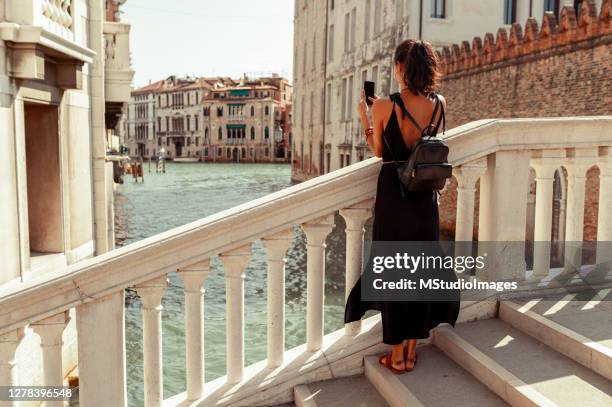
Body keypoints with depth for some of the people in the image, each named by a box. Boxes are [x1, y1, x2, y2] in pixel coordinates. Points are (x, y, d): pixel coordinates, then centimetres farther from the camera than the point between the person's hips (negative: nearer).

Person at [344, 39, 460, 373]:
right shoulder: (439, 104, 0)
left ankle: (397, 354, 17)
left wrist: (364, 118, 12)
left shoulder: (384, 106, -11)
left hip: (393, 196, -3)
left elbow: (379, 152, 0)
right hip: (426, 198, 4)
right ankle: (411, 350, 25)